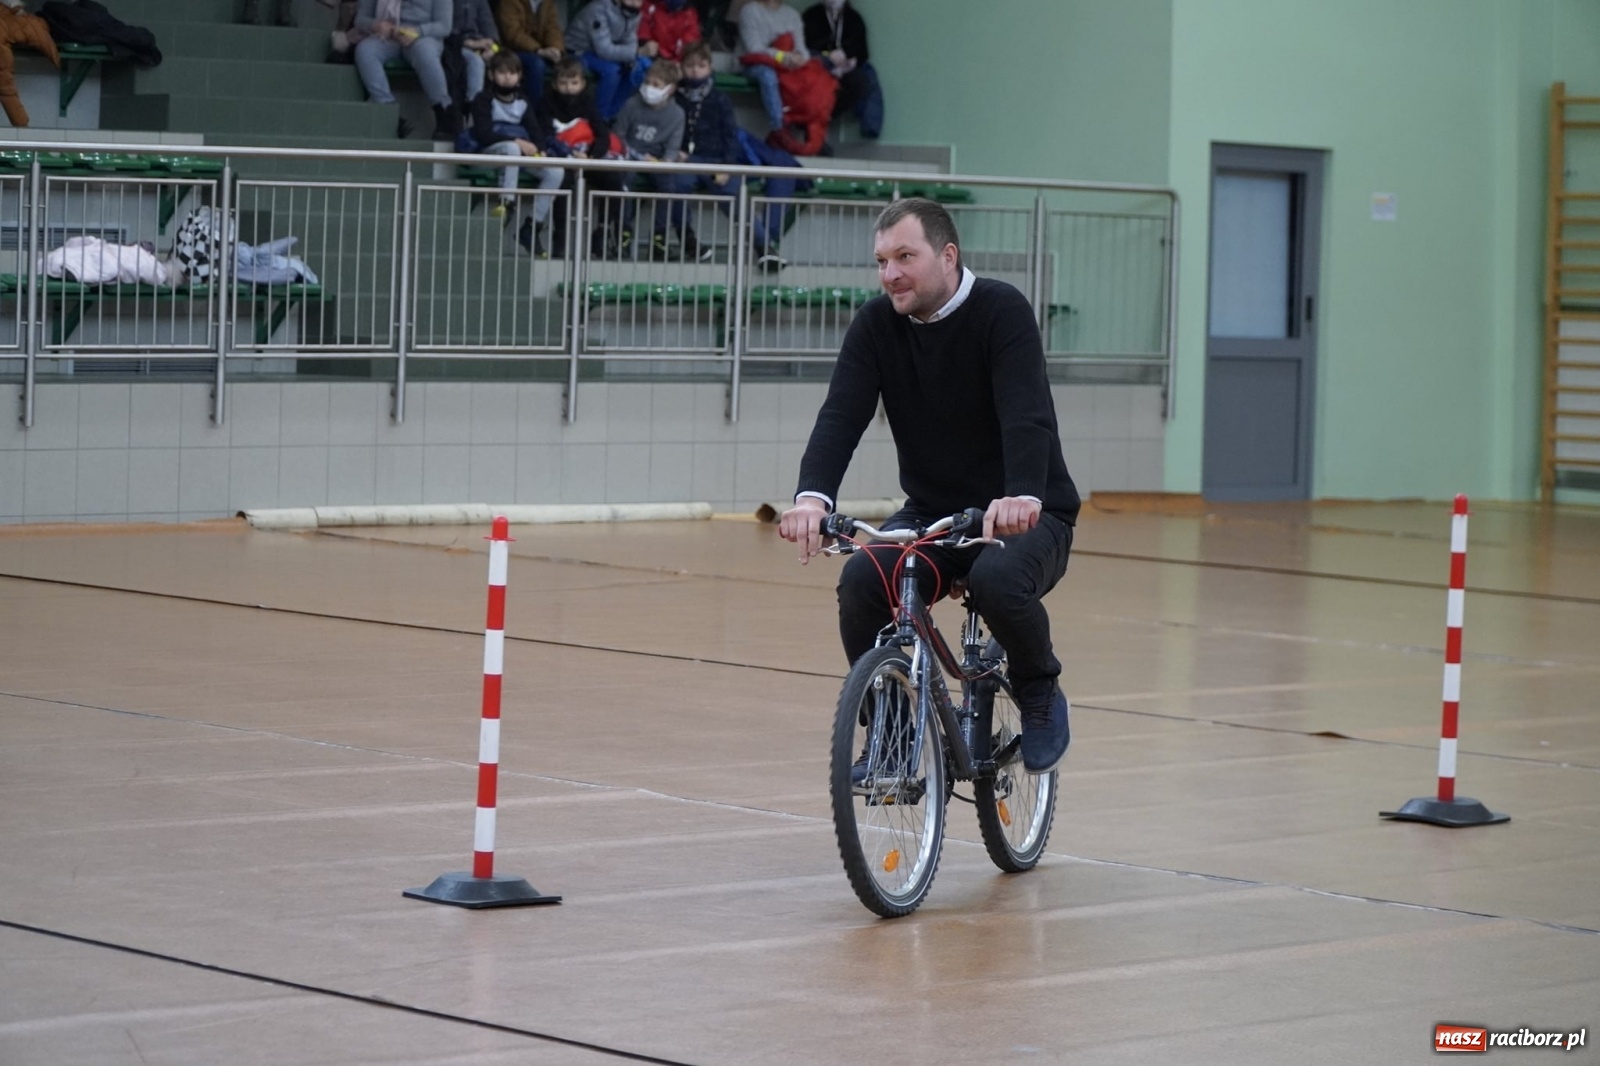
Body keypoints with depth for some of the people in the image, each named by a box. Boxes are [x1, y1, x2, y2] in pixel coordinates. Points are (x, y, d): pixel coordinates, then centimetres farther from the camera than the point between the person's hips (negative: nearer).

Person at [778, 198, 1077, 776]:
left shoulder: (1001, 311, -16)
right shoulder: (877, 325, -3)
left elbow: (1027, 415, -30)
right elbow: (841, 416, -16)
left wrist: (1023, 496, -49)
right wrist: (812, 496, -35)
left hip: (1025, 516, -4)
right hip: (932, 514, 4)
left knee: (998, 579, -36)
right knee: (861, 579, -25)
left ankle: (1040, 693, -4)